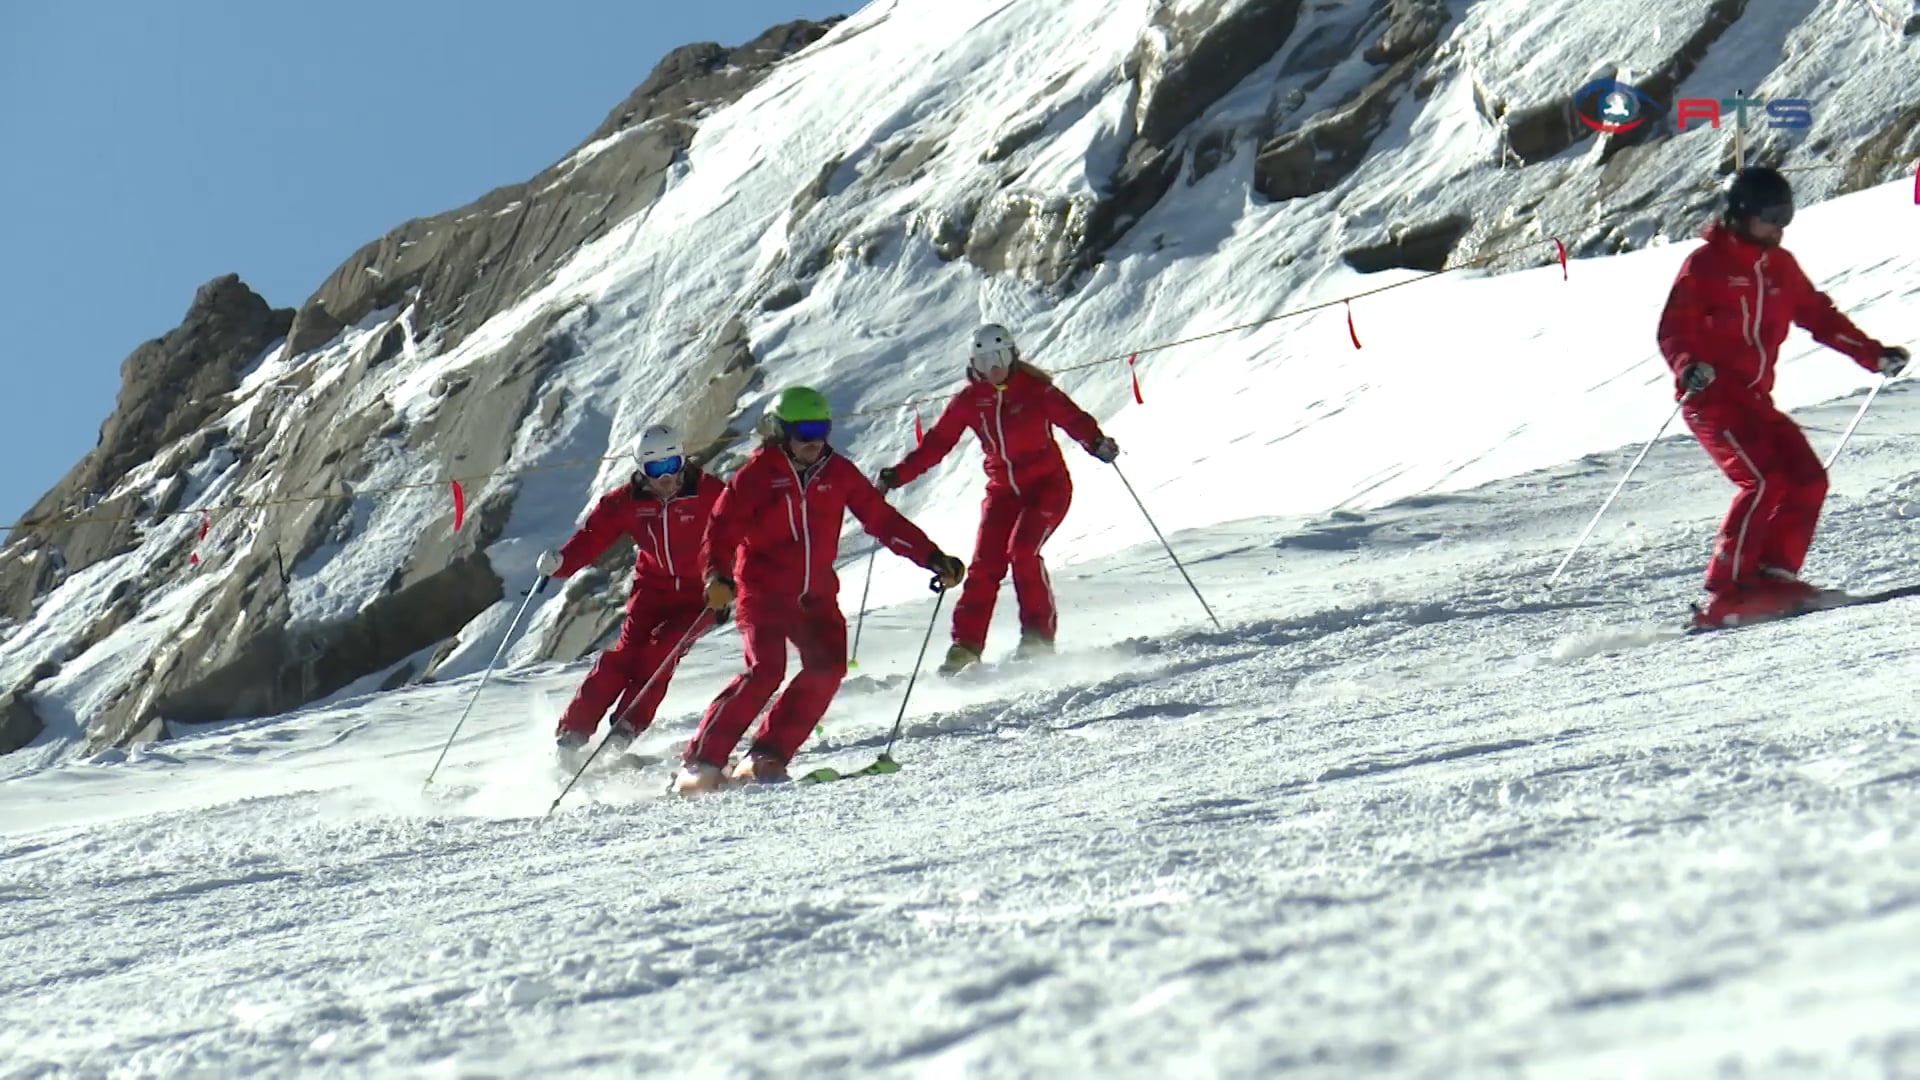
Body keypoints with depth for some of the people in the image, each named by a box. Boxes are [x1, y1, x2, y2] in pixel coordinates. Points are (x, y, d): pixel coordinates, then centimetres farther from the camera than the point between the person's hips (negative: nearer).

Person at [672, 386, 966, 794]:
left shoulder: (838, 473, 6)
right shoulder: (758, 473, -5)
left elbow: (882, 520, 8)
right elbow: (723, 527, -9)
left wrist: (932, 558, 1)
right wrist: (716, 576, -27)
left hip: (815, 595, 5)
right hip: (762, 591, -5)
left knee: (827, 667, -15)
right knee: (765, 670, -21)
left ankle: (767, 757, -7)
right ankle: (702, 761, -15)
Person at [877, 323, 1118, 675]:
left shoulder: (1034, 389, -9)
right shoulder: (969, 400, 1)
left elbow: (1070, 416, -19)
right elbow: (936, 443, 3)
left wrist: (1096, 442, -39)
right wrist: (897, 475, -4)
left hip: (1048, 484, -4)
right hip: (1003, 490, 4)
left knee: (1023, 550, -23)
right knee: (985, 564, -7)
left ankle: (1039, 634, -13)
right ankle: (966, 645, -2)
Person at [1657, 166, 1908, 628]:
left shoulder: (1780, 266, 15)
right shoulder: (1706, 264, -6)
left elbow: (1819, 315, 21)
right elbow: (1672, 329, -10)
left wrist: (1873, 354, 13)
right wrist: (1689, 368, -30)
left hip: (1754, 399, 8)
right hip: (1711, 396, -8)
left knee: (1808, 478, -4)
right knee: (1764, 481, -22)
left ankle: (1774, 576, 1)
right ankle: (1726, 593, -21)